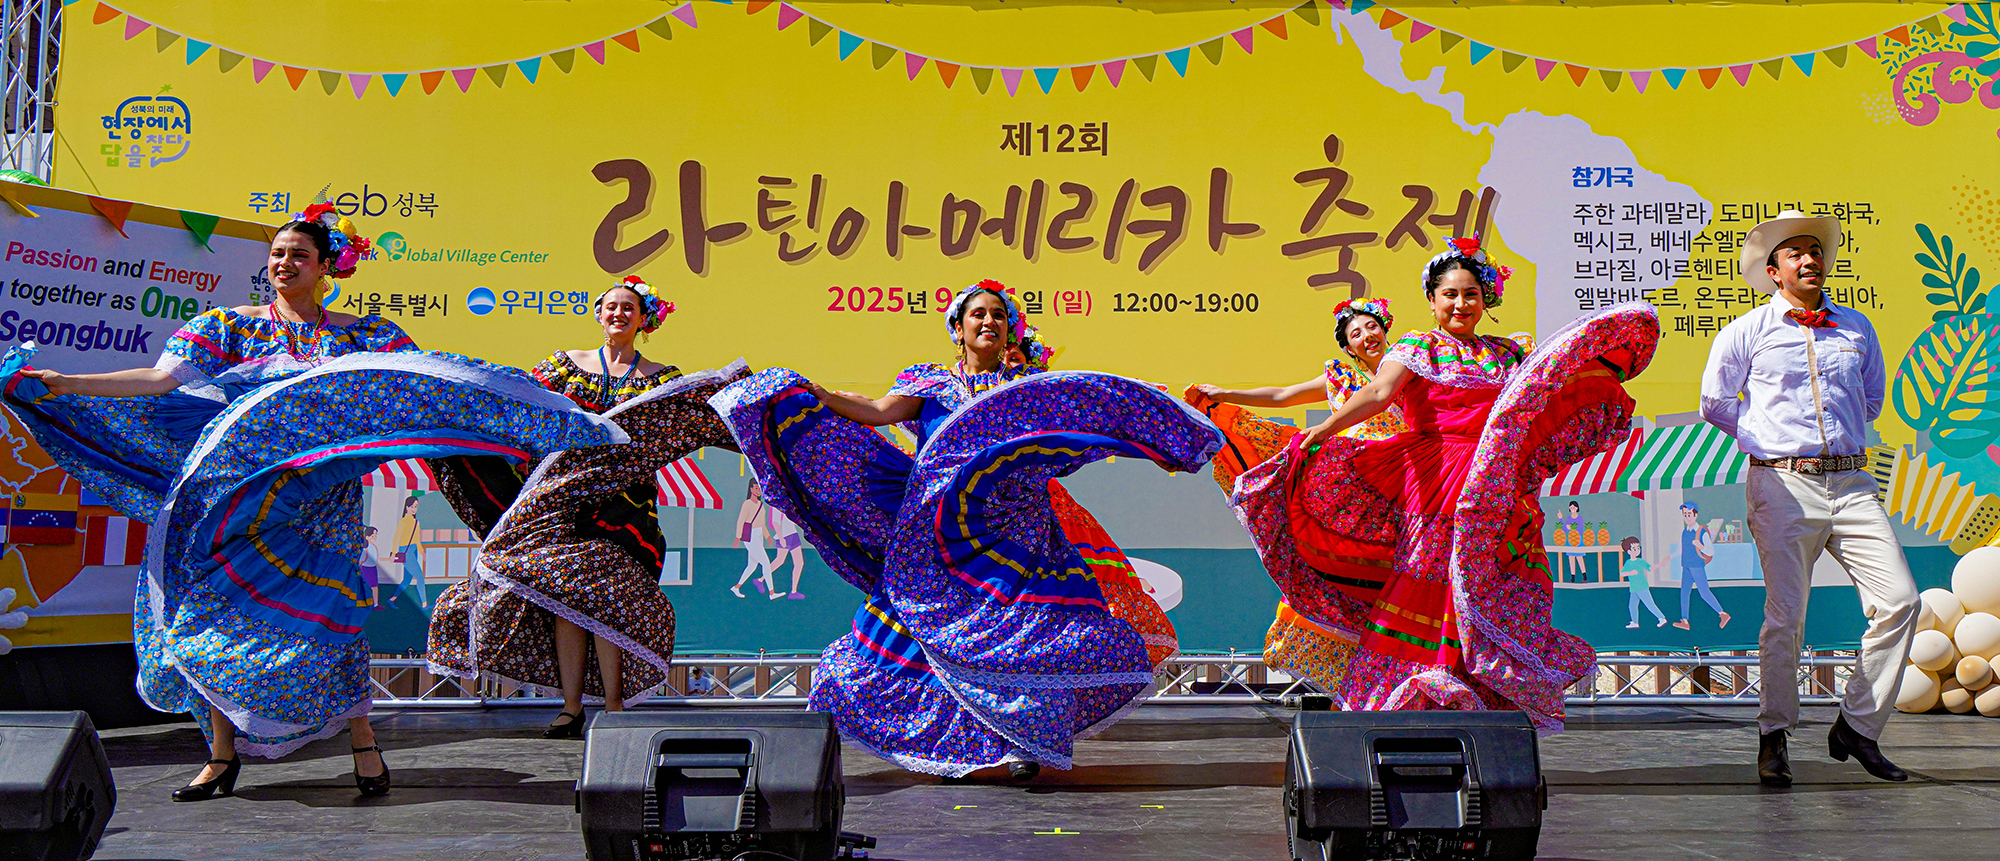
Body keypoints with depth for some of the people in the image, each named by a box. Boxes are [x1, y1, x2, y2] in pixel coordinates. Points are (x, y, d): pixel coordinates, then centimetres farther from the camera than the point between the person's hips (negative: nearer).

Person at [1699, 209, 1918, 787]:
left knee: (1899, 600, -7)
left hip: (1851, 484, 4)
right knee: (1785, 615, -5)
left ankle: (1857, 727, 7)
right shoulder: (1746, 332, 3)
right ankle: (1774, 737, 11)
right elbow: (1714, 405, 13)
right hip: (1782, 485, -4)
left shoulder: (1858, 329, 14)